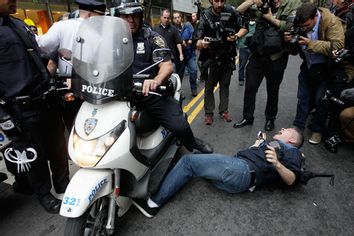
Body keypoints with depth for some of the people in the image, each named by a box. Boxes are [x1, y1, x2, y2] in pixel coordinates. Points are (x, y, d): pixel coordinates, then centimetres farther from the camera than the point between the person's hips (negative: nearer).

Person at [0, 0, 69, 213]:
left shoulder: (19, 24, 14)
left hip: (46, 98, 8)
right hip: (22, 109, -7)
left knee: (58, 146, 16)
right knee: (35, 155, 8)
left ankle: (63, 184, 36)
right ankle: (44, 194, 30)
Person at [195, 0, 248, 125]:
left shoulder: (231, 12, -9)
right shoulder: (205, 16, -14)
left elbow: (244, 27, 2)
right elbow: (198, 43, -22)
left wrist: (236, 36, -19)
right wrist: (201, 43, -45)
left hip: (228, 57, 2)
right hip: (212, 58, -2)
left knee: (225, 85, 12)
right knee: (209, 87, 2)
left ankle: (224, 110, 25)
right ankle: (209, 113, 14)